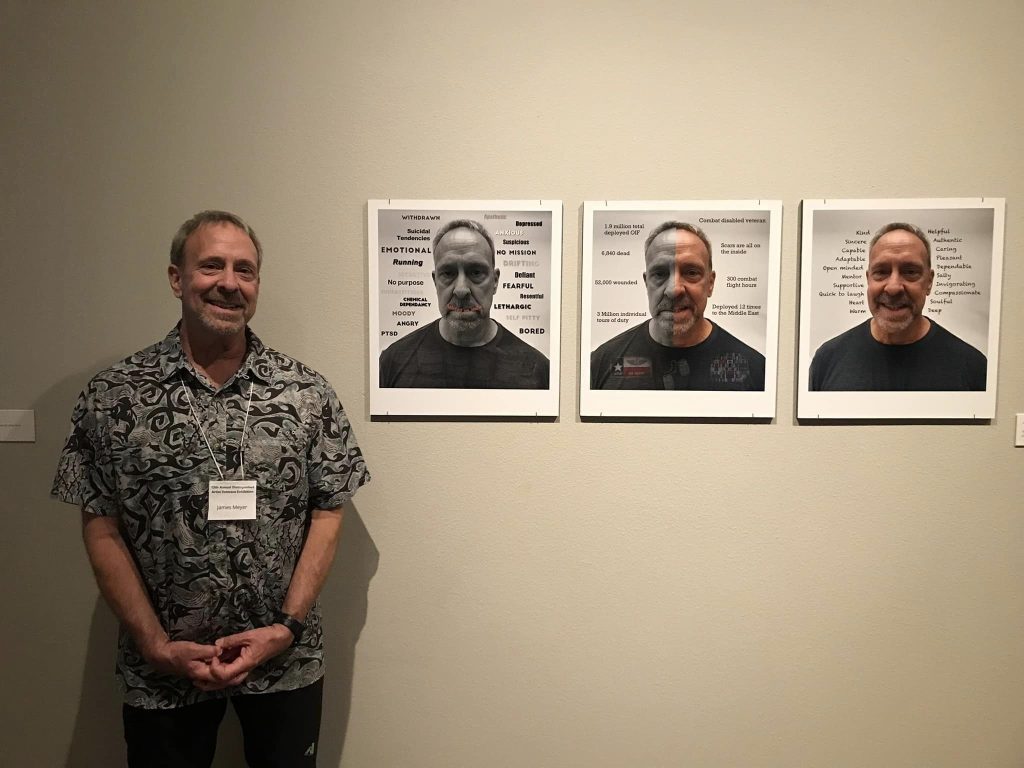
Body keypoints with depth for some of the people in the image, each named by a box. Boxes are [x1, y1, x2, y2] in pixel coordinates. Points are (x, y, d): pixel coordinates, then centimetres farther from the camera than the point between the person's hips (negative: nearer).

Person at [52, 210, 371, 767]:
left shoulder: (307, 393, -6)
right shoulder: (112, 397, -6)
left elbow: (328, 514, -3)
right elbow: (101, 529, -4)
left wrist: (286, 627, -11)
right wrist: (157, 646, -9)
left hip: (286, 661, 1)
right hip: (161, 671, 0)